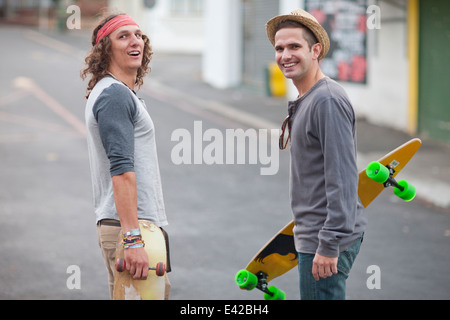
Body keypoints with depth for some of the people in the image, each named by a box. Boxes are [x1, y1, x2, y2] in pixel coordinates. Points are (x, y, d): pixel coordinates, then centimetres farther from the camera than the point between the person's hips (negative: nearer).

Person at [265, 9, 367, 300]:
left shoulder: (328, 100, -17)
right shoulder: (306, 101, 16)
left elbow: (343, 178, -22)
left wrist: (330, 245, -24)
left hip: (326, 240, -10)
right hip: (313, 234, 10)